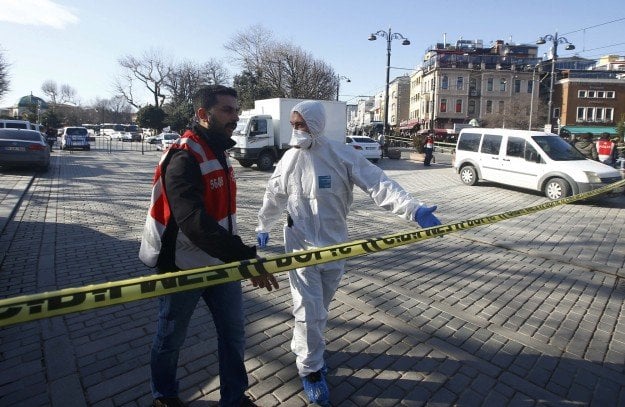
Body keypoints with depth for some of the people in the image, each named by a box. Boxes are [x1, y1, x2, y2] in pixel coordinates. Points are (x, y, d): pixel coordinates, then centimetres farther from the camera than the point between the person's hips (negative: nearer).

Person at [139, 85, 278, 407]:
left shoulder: (219, 152, 7)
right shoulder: (183, 158, -22)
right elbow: (194, 223, -35)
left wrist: (237, 254, 19)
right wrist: (244, 256, -40)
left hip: (221, 262, 8)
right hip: (183, 268, -7)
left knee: (234, 333, 15)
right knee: (170, 338, 17)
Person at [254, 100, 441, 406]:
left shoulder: (342, 155, -11)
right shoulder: (289, 159, -3)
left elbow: (378, 185, -19)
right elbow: (274, 197, 12)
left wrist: (414, 209, -32)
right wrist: (263, 227, 23)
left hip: (335, 245, 0)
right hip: (301, 245, 0)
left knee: (319, 307, 18)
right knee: (309, 310, 2)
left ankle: (304, 348, 44)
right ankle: (310, 369, 23)